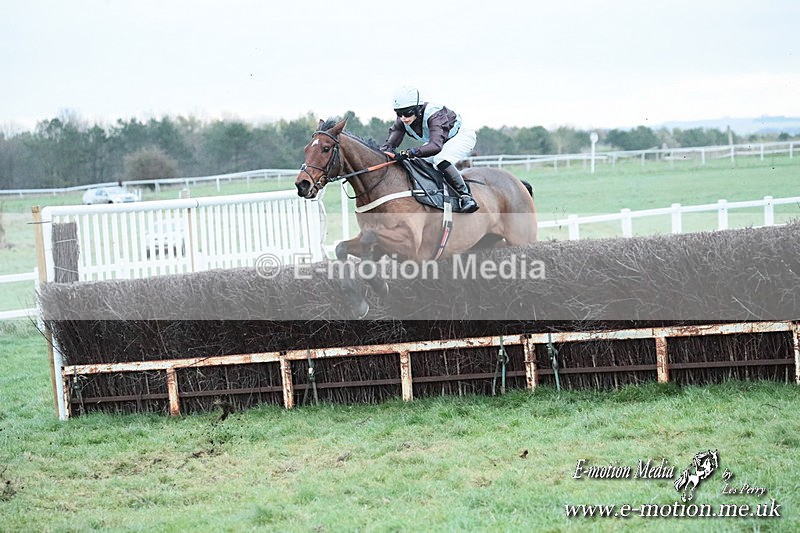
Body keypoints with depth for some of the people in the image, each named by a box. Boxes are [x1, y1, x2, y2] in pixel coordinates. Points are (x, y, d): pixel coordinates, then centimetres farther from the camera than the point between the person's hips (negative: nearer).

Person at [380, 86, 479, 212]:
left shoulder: (433, 114, -40)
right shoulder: (402, 121, -19)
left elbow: (436, 146, -52)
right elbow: (390, 143, -17)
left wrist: (409, 153, -62)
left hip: (461, 137, -8)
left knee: (441, 160, -33)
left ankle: (465, 196, -25)